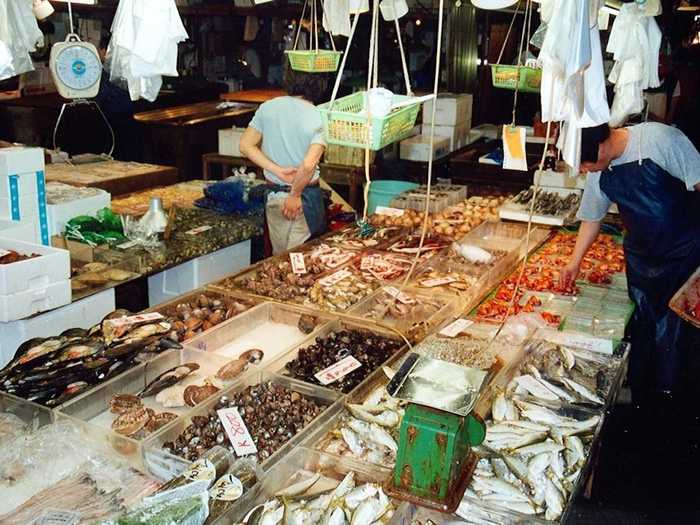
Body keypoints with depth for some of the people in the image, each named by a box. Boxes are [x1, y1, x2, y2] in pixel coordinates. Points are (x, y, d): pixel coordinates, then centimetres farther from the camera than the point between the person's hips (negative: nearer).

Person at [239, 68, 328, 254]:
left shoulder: (267, 108, -3)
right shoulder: (319, 119, -16)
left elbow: (246, 146, -5)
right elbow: (309, 165, -26)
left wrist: (278, 171, -8)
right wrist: (295, 195, -12)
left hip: (273, 195, 4)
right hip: (306, 196, -4)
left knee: (279, 256, 18)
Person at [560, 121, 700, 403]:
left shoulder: (659, 139, -22)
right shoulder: (599, 174, -3)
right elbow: (591, 218, 12)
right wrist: (575, 262, 18)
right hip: (640, 258, 5)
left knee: (669, 337, 2)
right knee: (641, 332, 14)